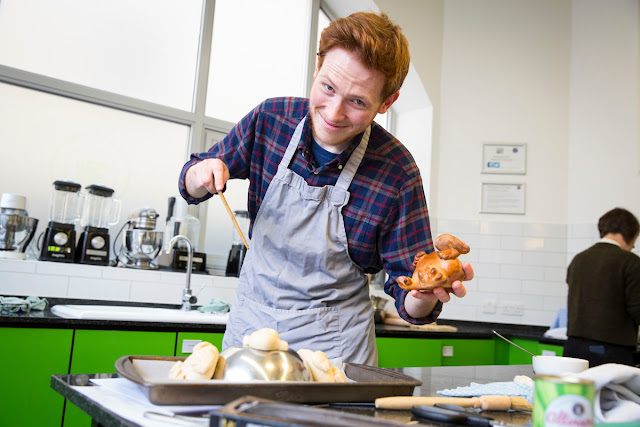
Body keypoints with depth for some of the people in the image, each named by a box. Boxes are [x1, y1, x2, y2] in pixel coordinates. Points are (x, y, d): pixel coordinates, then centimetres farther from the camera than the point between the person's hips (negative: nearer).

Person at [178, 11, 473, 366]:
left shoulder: (397, 173, -18)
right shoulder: (270, 118, -11)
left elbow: (408, 299, -12)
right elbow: (191, 188, 5)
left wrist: (426, 295, -35)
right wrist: (201, 174, -18)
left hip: (332, 342, -2)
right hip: (250, 323, 3)